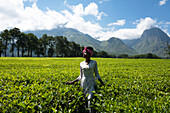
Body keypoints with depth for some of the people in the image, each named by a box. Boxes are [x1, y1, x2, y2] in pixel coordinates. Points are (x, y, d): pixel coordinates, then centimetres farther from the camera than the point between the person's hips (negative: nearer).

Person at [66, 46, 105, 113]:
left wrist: (102, 83, -5)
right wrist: (73, 82, 9)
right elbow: (80, 76, 12)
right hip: (84, 84, 3)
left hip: (91, 84, -3)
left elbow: (97, 75, 3)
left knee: (90, 99, -13)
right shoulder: (82, 64, 5)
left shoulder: (94, 63, -2)